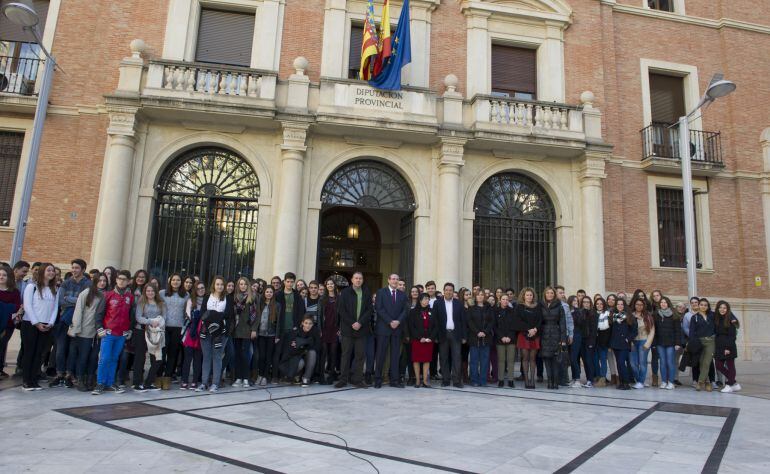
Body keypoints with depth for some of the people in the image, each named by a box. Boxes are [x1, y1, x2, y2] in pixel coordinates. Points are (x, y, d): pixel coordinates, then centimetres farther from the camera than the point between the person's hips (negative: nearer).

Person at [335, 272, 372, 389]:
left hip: (362, 329, 1)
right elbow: (341, 310, -2)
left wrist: (360, 323, -10)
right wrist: (352, 323, -10)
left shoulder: (367, 293, 8)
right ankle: (343, 379, 8)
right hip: (348, 328, -1)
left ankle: (358, 379, 8)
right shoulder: (345, 292, 4)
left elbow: (369, 310, 2)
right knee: (346, 354, 2)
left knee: (360, 355, 2)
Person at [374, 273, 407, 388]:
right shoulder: (381, 292, 3)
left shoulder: (402, 295, 13)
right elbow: (379, 309, -7)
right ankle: (378, 380, 7)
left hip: (397, 327, 3)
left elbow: (404, 311, 8)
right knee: (381, 354, 0)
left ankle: (394, 380, 9)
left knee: (395, 355, 4)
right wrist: (390, 321, -13)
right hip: (383, 327, -3)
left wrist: (398, 321, -10)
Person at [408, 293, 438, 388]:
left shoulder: (431, 312, 11)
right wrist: (420, 338, -13)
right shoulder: (413, 312, 1)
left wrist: (431, 338, -6)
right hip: (417, 340, -2)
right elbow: (411, 327, -5)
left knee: (427, 359, 2)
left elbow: (436, 326, 7)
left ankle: (425, 380, 7)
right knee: (416, 359, -1)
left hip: (429, 340, 3)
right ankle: (417, 380, 7)